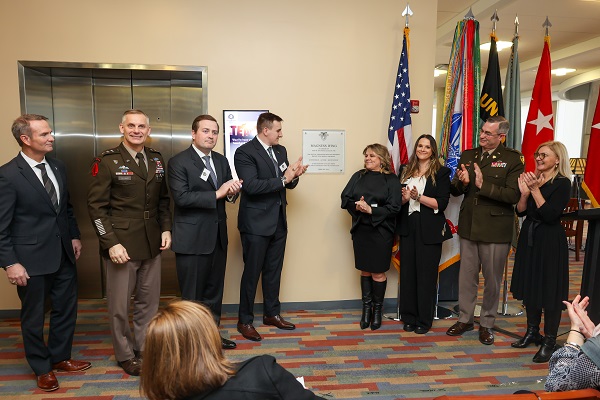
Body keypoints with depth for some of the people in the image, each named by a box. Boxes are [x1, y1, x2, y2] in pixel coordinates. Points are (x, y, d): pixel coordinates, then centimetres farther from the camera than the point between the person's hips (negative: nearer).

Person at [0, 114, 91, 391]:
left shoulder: (58, 167, 4)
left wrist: (74, 236, 11)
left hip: (64, 254, 6)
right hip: (32, 259, -6)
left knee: (66, 310, 17)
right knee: (34, 317, 13)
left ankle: (60, 357, 38)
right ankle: (42, 368, 33)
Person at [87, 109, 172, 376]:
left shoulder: (157, 159, 8)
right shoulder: (107, 161, -7)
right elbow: (96, 205, -9)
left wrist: (166, 229, 4)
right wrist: (110, 243, -15)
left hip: (151, 243, 5)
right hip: (121, 244, -4)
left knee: (149, 300, 14)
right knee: (120, 304, 7)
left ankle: (144, 348, 32)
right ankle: (125, 355, 27)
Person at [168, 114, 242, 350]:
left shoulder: (222, 161, 11)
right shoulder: (178, 162, -9)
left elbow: (228, 194, 13)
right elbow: (181, 197, -21)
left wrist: (232, 192, -11)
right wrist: (216, 194, -23)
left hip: (218, 237, 7)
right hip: (192, 240, -6)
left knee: (214, 291, 18)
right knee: (192, 295, 6)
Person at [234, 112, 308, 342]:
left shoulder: (280, 151, 10)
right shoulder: (245, 152, -12)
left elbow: (287, 183, 14)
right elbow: (251, 186, -24)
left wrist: (294, 176, -8)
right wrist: (283, 179, -22)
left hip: (278, 221, 7)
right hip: (256, 223, -7)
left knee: (274, 270, 17)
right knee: (252, 273, 3)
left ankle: (272, 313, 32)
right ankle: (245, 320, 19)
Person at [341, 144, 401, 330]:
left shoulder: (391, 180, -2)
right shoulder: (358, 176, 10)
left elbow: (394, 207, -10)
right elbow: (345, 199, 4)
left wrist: (371, 210, -19)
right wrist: (356, 205, -16)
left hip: (381, 232, -3)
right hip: (361, 230, 3)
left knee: (378, 273, 3)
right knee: (364, 271, 10)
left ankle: (377, 310, 22)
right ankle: (366, 308, 25)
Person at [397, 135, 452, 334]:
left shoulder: (441, 173, 0)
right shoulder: (406, 171, 13)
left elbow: (441, 203, -8)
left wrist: (418, 197, -17)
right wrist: (405, 198, -9)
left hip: (429, 229, -3)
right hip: (408, 227, 4)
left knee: (426, 273, 1)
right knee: (407, 272, 5)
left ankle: (424, 320, 14)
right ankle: (409, 317, 18)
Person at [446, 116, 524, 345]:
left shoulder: (512, 159, -7)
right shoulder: (467, 156, 8)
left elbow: (513, 195, -17)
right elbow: (454, 191, 7)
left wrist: (483, 185, -23)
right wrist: (461, 182, -14)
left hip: (495, 229, -4)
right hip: (468, 226, 4)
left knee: (492, 279, 9)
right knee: (466, 276, 14)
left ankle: (487, 324, 26)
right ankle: (465, 319, 29)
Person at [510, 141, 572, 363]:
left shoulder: (562, 183, -11)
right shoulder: (533, 179, 6)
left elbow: (551, 215, -21)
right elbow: (521, 212, 3)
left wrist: (535, 190, -20)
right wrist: (524, 192, -13)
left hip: (550, 242, -7)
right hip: (529, 238, 7)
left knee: (550, 290, 2)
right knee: (530, 286, 15)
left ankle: (549, 341, 15)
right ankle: (532, 332, 30)